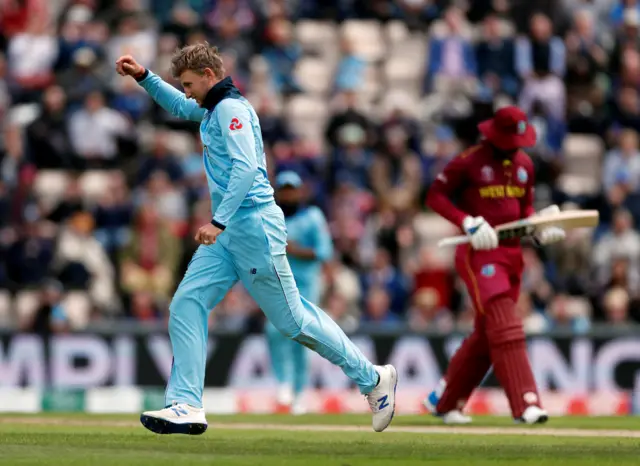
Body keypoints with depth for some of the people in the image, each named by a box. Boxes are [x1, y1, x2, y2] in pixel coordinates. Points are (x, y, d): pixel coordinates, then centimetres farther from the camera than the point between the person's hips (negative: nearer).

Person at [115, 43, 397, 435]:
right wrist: (143, 76, 27)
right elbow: (179, 106, 40)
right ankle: (187, 407, -7)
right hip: (228, 233, 10)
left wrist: (218, 221, -28)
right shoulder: (213, 109, 19)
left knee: (292, 318, -3)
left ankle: (373, 378, 9)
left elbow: (245, 168, -23)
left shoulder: (232, 108, -11)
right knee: (186, 306, -3)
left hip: (254, 224, -10)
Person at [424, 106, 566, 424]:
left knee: (487, 334, 12)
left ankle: (443, 400, 25)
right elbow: (436, 196, -5)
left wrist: (539, 226, 2)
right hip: (479, 252, -8)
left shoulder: (524, 163, 12)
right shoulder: (469, 161, -8)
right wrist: (468, 222, -19)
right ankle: (525, 404, -24)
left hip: (512, 252, 8)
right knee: (504, 327, -18)